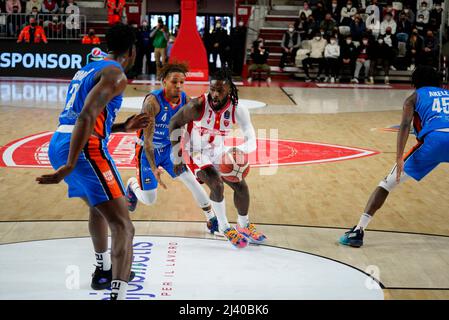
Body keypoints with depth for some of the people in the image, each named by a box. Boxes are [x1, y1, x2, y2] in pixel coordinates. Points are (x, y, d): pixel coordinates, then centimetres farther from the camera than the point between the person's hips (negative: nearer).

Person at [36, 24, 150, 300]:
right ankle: (118, 292, -26)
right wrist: (69, 166, -27)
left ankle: (104, 270, 51)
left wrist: (124, 127, 27)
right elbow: (86, 117, -20)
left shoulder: (87, 70, 23)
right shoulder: (115, 73, -5)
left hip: (58, 144, 10)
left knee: (98, 206, 34)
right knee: (123, 227, -12)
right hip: (84, 149, -10)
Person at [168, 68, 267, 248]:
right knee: (217, 185, -24)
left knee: (241, 186, 4)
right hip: (197, 154, -4)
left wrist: (240, 149, -49)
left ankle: (244, 226, 31)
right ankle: (224, 228, 0)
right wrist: (176, 157, -14)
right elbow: (175, 123, -14)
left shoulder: (238, 110, -21)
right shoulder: (197, 106, -29)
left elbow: (252, 142, -25)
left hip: (220, 152, 4)